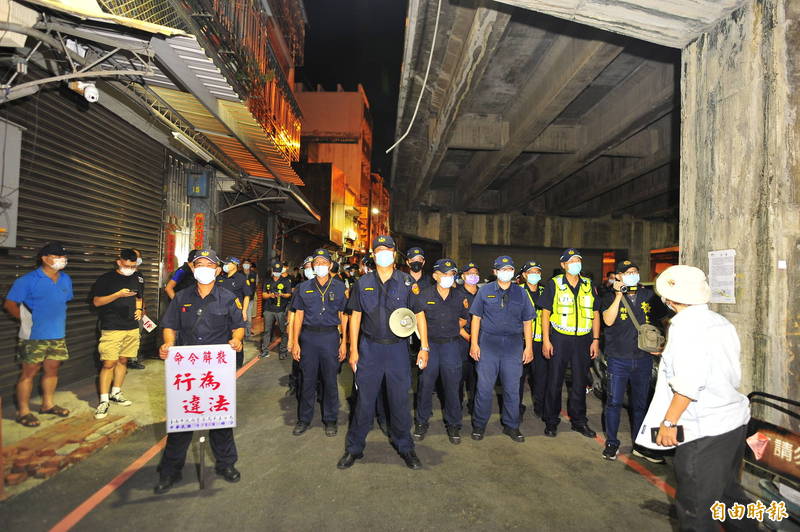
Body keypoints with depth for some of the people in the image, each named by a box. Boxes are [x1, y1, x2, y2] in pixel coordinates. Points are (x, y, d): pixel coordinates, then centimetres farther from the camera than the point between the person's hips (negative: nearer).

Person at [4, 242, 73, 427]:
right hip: (34, 336, -6)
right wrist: (27, 320, -12)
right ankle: (23, 412, 15)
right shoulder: (28, 280, -11)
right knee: (29, 372, 3)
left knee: (52, 370, 15)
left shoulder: (66, 280, 8)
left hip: (57, 335, 6)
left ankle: (48, 404, 30)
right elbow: (9, 304, -10)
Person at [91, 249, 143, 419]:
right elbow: (96, 302, -6)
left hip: (132, 328, 5)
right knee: (109, 363, -8)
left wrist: (139, 310, 4)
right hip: (111, 328, -5)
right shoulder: (106, 278, -4)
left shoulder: (137, 279, 11)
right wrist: (119, 294, -18)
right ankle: (104, 401, 1)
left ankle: (116, 393, 26)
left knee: (123, 361, 13)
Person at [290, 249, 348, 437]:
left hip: (330, 336, -1)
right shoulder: (304, 287, 6)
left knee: (330, 380, 7)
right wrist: (295, 342, 1)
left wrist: (344, 342, 0)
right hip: (308, 336, 1)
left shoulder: (339, 287, 3)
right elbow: (298, 316, 6)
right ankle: (304, 419, 23)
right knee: (307, 380, 8)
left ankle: (330, 419, 22)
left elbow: (343, 316, 5)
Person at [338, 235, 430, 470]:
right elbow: (355, 316, 7)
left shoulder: (407, 282, 1)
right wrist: (353, 350, 2)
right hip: (369, 347, 1)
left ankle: (405, 448, 27)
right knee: (364, 399, 7)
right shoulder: (363, 283, 5)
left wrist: (424, 347, -3)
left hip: (397, 347, 0)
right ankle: (354, 448, 23)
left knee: (400, 400, 8)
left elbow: (420, 315, 3)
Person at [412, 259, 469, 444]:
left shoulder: (460, 297, 4)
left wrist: (452, 331, 7)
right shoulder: (424, 296, -1)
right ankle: (422, 422, 20)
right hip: (429, 344, -1)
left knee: (452, 385, 5)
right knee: (425, 384, 3)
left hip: (452, 344, 1)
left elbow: (464, 318, 17)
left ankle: (453, 425, 20)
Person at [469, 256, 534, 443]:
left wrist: (529, 347, 4)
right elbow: (476, 317, 3)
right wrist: (474, 343, -4)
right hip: (488, 343, -1)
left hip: (514, 345, 2)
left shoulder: (520, 293, 9)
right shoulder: (485, 291, 5)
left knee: (512, 388, 8)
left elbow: (527, 322, 10)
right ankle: (479, 424, 16)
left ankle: (511, 426, 23)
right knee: (484, 387, 2)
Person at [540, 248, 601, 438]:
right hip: (559, 339, -3)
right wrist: (546, 340, -8)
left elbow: (595, 314, 12)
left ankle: (579, 420, 25)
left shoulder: (589, 286, 9)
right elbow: (545, 313, -2)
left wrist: (596, 340, 4)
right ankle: (551, 421, 16)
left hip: (583, 340, 3)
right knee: (555, 381, 3)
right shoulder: (554, 284, -1)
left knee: (580, 382, 11)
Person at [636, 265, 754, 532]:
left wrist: (669, 422, -18)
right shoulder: (722, 322, 8)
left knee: (694, 510, 3)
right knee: (727, 491, 27)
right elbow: (733, 373, 15)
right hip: (737, 420, 9)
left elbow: (689, 382, -25)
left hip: (705, 430, -9)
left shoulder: (686, 324, -17)